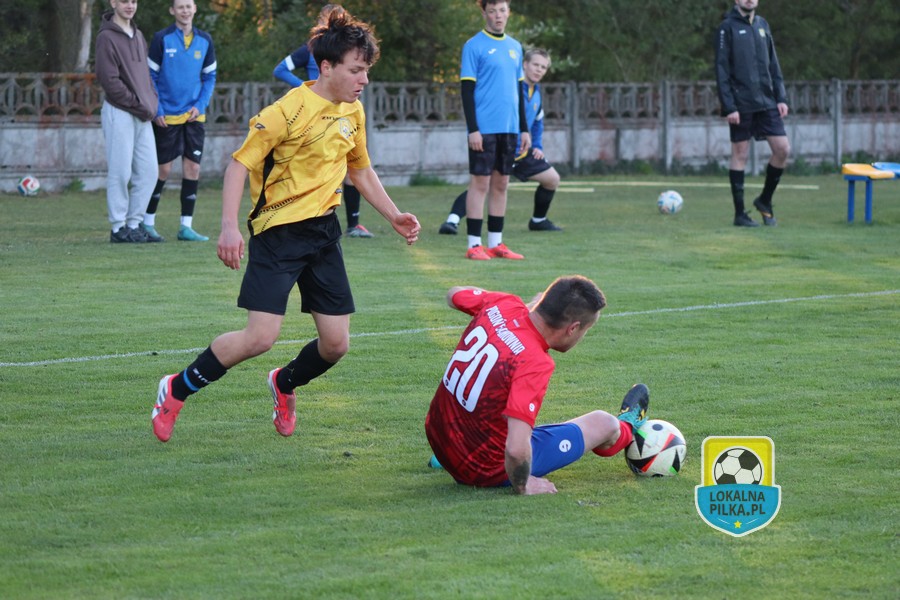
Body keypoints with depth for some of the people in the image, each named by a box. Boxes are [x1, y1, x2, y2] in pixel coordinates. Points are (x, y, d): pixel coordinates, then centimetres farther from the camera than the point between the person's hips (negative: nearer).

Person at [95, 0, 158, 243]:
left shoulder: (138, 36, 16)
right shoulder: (107, 37, -8)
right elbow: (110, 80, -14)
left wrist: (152, 103, 4)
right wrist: (138, 105, -13)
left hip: (142, 115, 7)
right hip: (119, 113, -7)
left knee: (148, 171, 5)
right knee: (120, 173, -5)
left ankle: (134, 224, 13)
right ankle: (119, 228, 1)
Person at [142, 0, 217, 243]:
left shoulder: (205, 40, 5)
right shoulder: (162, 39, -5)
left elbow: (210, 77, 11)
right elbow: (150, 76, -3)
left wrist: (200, 105, -3)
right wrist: (157, 111, -9)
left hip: (194, 116, 4)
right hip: (167, 117, -4)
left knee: (192, 168, 2)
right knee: (162, 170, -1)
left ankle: (186, 227, 8)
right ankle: (147, 223, 10)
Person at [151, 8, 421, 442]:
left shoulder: (353, 112, 7)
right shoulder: (289, 111, -17)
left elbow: (361, 170, 23)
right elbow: (240, 163, -15)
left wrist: (394, 216, 19)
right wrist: (229, 225, -26)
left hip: (324, 230, 7)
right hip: (278, 231, -7)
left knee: (336, 344, 1)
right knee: (260, 337, -16)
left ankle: (285, 384, 34)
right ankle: (177, 391, 4)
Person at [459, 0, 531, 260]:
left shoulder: (515, 47, 14)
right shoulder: (474, 46, -5)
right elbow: (467, 90, -8)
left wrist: (524, 129, 14)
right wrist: (473, 129, -14)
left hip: (509, 129, 6)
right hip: (484, 129, -6)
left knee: (501, 184, 8)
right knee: (480, 183, -4)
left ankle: (495, 243, 12)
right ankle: (474, 244, -1)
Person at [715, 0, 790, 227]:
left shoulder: (762, 25, 12)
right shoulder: (728, 27, -4)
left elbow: (773, 65, 15)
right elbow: (721, 70, -8)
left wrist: (781, 97, 6)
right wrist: (729, 107, -14)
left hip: (766, 102, 5)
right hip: (741, 104, -5)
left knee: (783, 149, -3)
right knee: (740, 155, 0)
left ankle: (765, 200, 15)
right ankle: (740, 214, 7)